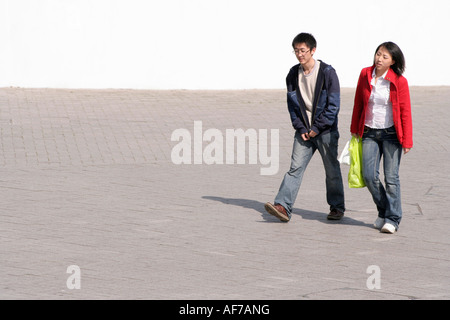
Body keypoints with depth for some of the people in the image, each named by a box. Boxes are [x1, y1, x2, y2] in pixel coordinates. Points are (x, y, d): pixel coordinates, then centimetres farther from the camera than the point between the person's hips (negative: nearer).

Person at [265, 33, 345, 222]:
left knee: (332, 171, 6)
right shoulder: (293, 75, 5)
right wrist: (300, 128, -3)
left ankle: (337, 208, 21)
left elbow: (333, 105, -11)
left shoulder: (327, 73, -10)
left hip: (325, 130, -3)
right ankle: (283, 207, -17)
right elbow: (292, 105, 9)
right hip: (304, 131, 3)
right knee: (295, 168, -8)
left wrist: (317, 128, -12)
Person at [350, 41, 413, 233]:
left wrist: (407, 141, -8)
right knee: (369, 175, -4)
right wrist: (355, 130, 16)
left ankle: (392, 219, 4)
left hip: (391, 133, -3)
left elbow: (405, 112, -7)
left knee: (391, 177, -5)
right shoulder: (365, 75, 1)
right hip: (369, 132, 3)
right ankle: (383, 211, 17)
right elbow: (358, 104, 12)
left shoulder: (399, 81, -9)